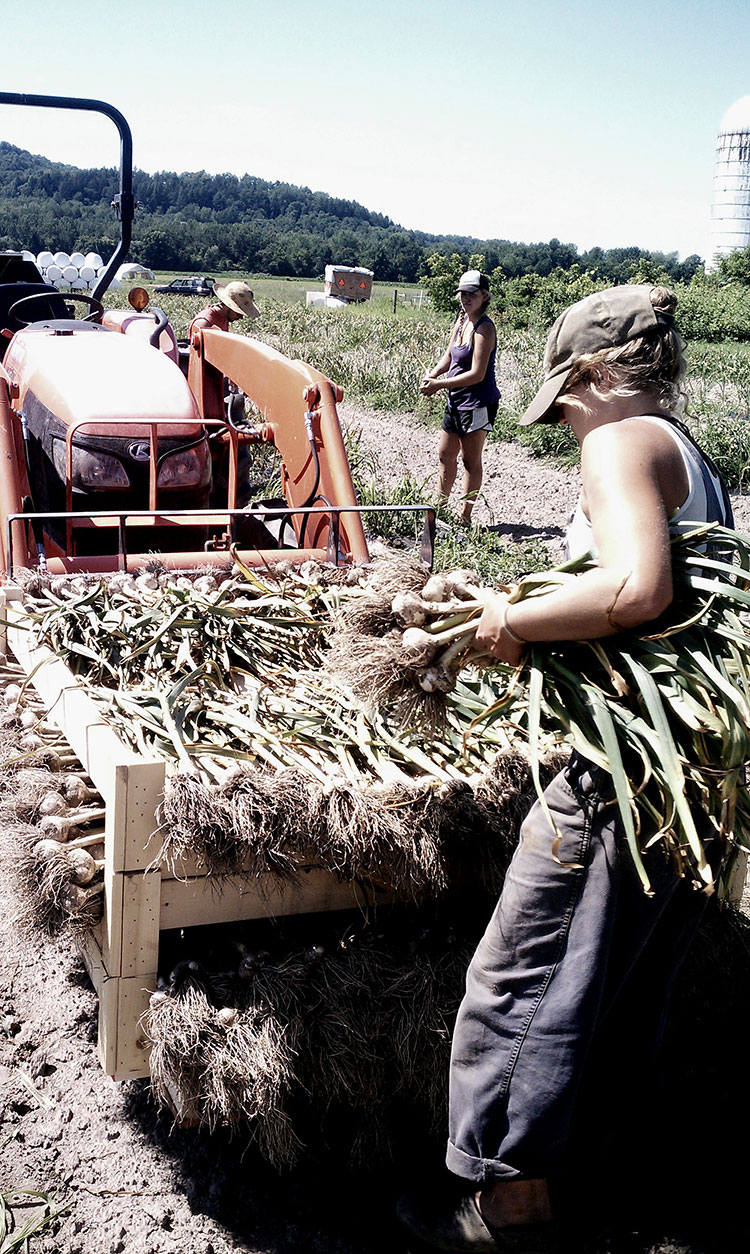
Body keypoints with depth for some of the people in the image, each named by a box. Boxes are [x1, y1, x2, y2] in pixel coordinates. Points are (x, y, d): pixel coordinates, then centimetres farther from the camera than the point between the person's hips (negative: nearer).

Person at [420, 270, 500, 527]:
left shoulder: (484, 328, -18)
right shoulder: (462, 321, 7)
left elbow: (477, 374, -22)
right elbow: (449, 356, 17)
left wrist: (439, 384, -20)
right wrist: (433, 374, -3)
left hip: (478, 403, -9)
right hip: (456, 400, 9)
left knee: (470, 459, 1)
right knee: (445, 454, 17)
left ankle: (465, 515, 9)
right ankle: (440, 506, 31)